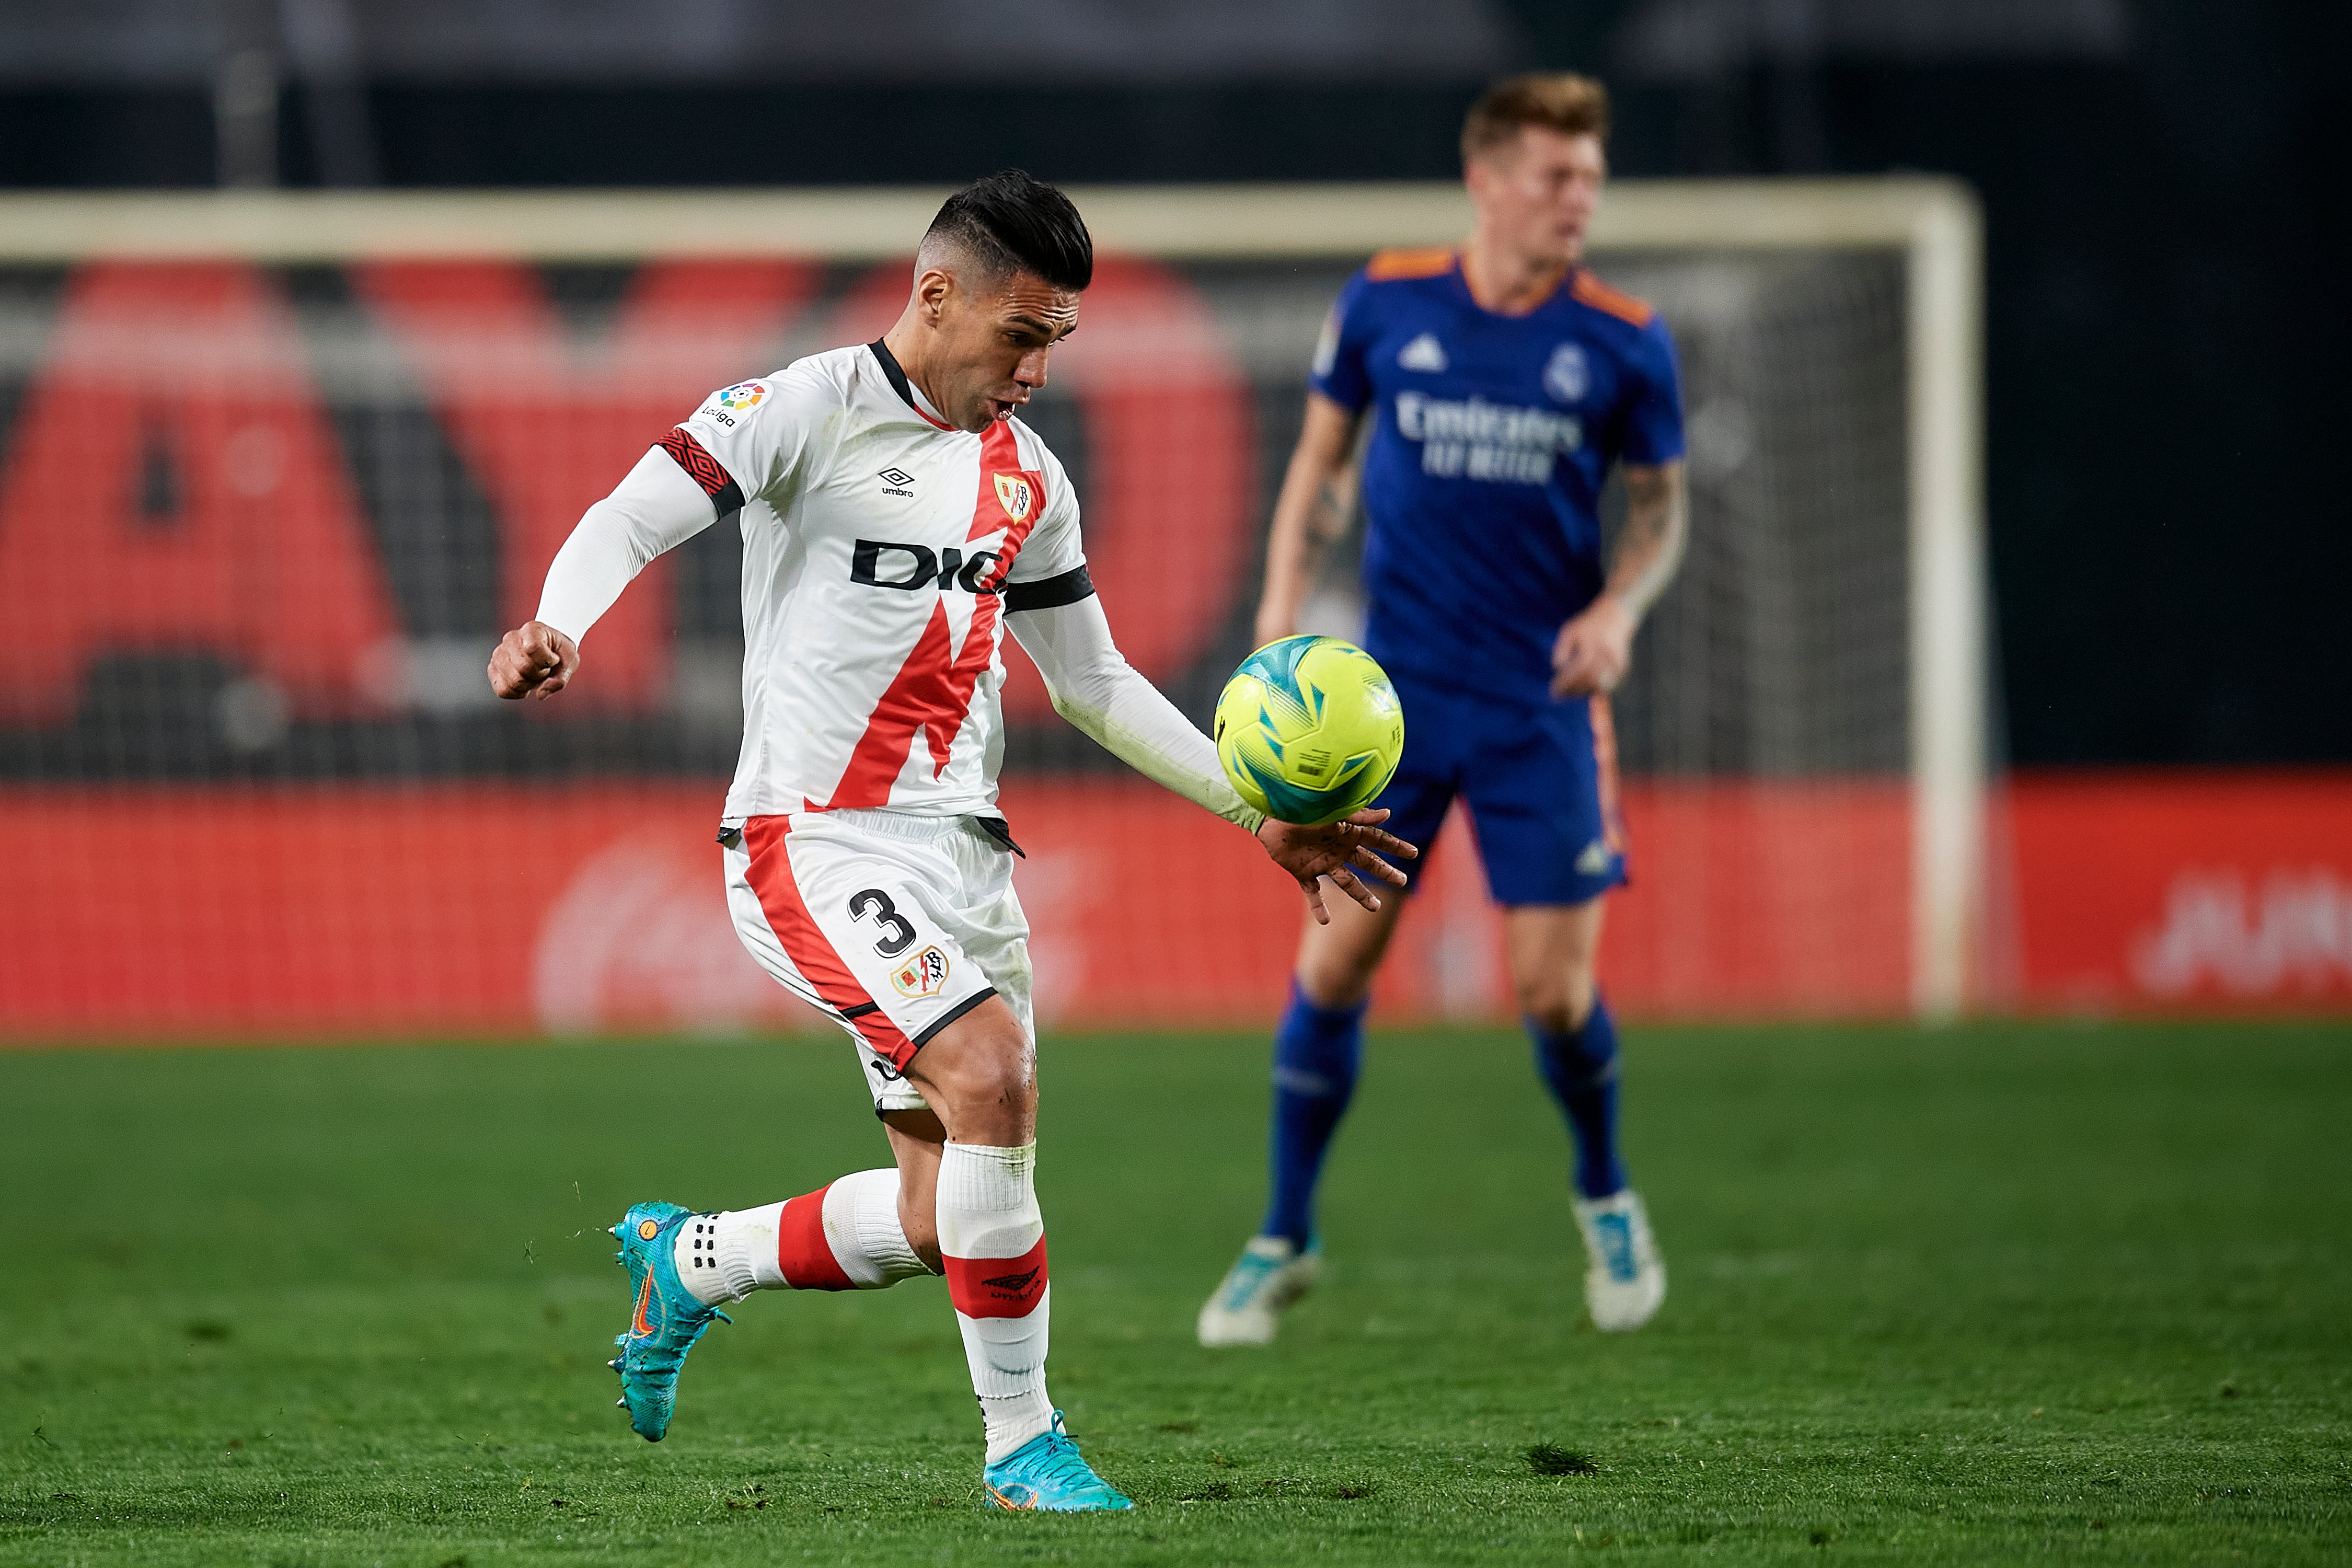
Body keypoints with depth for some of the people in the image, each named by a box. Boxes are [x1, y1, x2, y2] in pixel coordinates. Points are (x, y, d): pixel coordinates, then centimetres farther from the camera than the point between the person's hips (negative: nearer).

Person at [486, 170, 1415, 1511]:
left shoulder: (1028, 479, 14)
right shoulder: (809, 412, -6)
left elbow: (1093, 680, 23)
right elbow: (633, 520, -15)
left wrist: (1261, 814, 18)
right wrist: (557, 631, -36)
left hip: (959, 845, 7)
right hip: (815, 837, -7)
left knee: (940, 1224, 1)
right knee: (991, 1075, -26)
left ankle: (689, 1263, 29)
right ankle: (1022, 1442, -15)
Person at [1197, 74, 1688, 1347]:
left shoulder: (1623, 342, -4)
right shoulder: (1385, 304, -3)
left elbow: (1660, 507, 7)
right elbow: (1324, 459, 10)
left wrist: (1618, 609, -11)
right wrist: (1282, 610, -1)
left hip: (1540, 701, 0)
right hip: (1392, 687, 0)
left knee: (1554, 991, -4)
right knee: (1332, 967, -2)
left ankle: (1605, 1196, 27)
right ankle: (1283, 1242, 15)